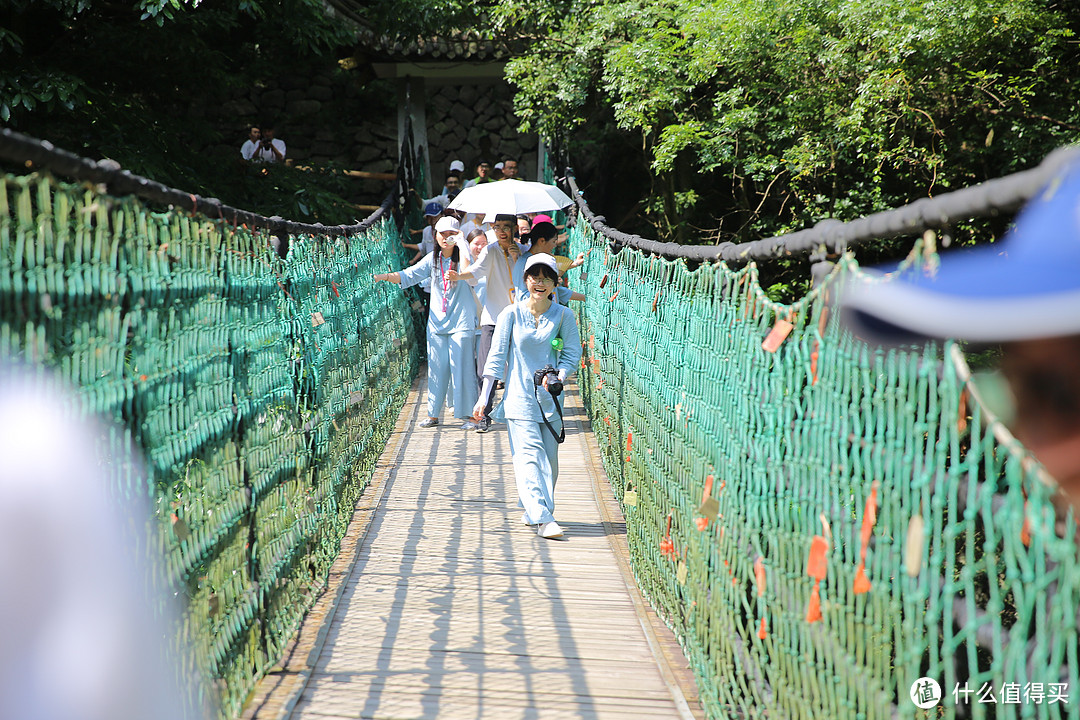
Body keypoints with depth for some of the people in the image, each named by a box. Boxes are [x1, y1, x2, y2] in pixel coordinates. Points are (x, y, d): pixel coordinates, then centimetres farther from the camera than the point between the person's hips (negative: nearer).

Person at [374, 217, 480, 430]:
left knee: (462, 368, -5)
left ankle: (468, 415, 2)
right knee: (436, 368, 6)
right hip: (437, 322, 4)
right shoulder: (432, 259, 10)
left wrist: (460, 240, -20)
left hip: (461, 323, -4)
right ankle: (433, 414, 15)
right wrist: (385, 276, -7)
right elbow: (410, 275, 6)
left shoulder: (460, 257, -2)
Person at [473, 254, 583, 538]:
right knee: (529, 454, -15)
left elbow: (573, 352, 6)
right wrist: (484, 397, -1)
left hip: (550, 397, 2)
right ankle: (543, 519, -23)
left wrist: (558, 376, -14)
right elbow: (497, 356, 3)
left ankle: (532, 511, 22)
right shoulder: (511, 314, 1)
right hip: (519, 395, -2)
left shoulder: (563, 315, 3)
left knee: (549, 458, 3)